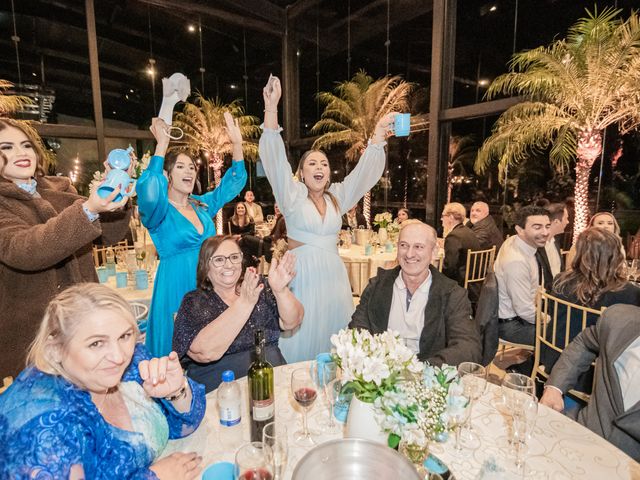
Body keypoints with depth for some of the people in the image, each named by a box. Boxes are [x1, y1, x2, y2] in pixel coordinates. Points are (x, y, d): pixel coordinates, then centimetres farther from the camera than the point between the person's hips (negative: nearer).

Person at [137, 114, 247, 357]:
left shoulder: (202, 205, 10)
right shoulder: (159, 210, -7)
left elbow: (234, 182, 10)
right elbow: (147, 194, -31)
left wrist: (237, 144, -2)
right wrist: (162, 145, -27)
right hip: (176, 286, -5)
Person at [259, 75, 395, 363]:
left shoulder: (337, 197, 11)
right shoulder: (293, 195, 0)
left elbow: (364, 173, 5)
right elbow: (275, 159, -11)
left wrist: (378, 136, -7)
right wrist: (271, 107, -21)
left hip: (333, 274, 4)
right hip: (302, 273, -4)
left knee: (333, 330, 8)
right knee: (301, 335, -1)